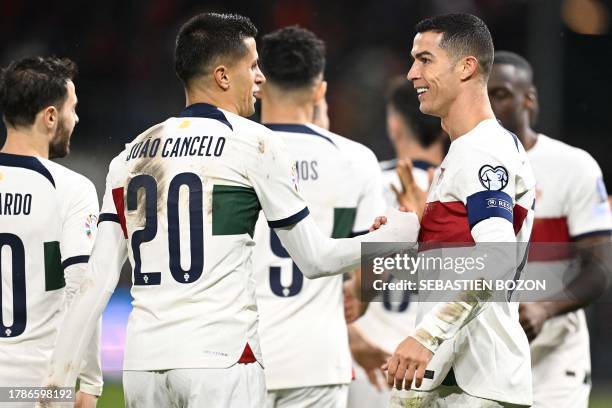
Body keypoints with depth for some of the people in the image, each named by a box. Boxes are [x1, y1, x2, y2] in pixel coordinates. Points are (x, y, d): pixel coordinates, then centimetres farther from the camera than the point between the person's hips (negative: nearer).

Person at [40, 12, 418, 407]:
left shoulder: (131, 156, 13)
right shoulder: (257, 144, -1)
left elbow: (98, 281, 8)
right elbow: (315, 259, 4)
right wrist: (398, 234, 17)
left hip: (143, 361, 5)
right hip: (220, 359, -5)